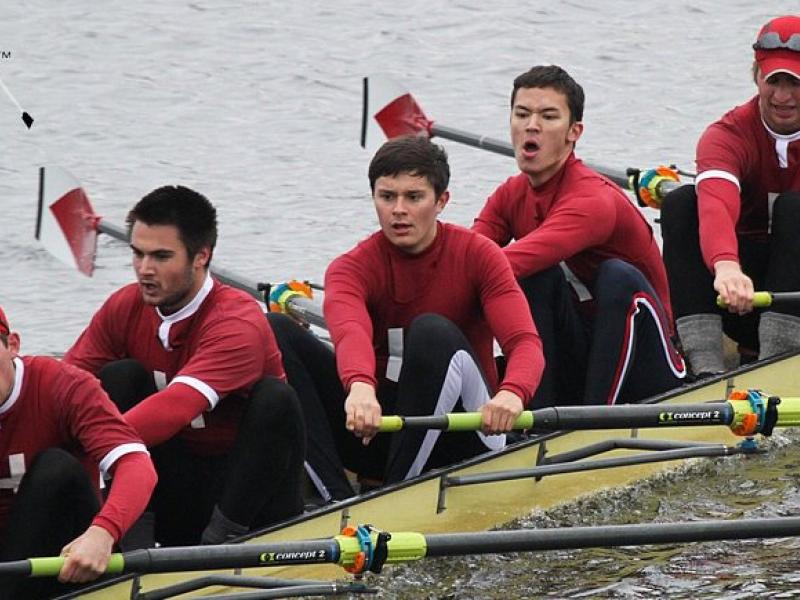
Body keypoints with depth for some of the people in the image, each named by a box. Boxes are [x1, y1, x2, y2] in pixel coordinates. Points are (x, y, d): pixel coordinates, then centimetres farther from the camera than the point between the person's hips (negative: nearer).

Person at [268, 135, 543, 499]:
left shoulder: (477, 255, -5)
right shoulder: (353, 268, -4)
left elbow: (525, 342, -20)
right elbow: (350, 332, -28)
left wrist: (511, 394, -44)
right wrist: (360, 387, -53)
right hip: (378, 421, 3)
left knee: (432, 331, -30)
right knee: (275, 331, -14)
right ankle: (337, 497, -27)